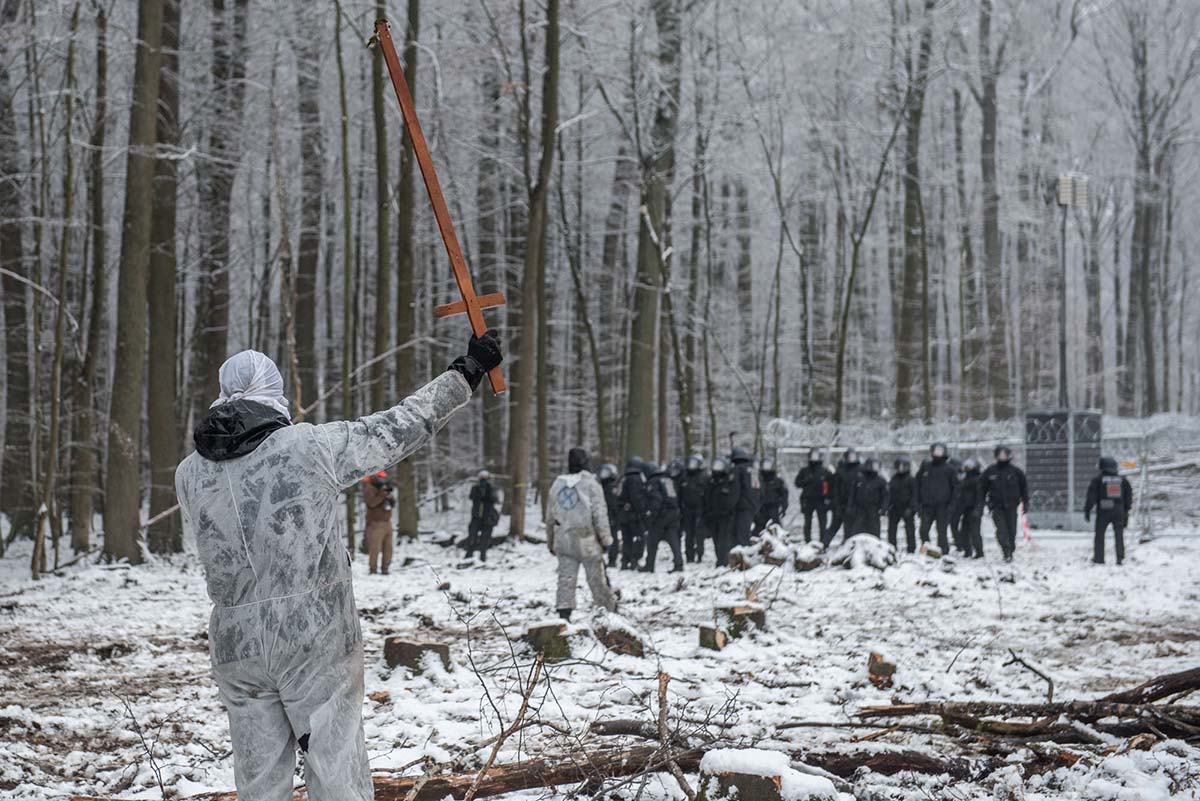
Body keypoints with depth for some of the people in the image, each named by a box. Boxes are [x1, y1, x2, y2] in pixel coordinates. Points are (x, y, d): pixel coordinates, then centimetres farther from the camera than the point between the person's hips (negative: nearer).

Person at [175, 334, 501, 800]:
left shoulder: (189, 474, 2)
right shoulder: (310, 447, -9)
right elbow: (400, 428, -1)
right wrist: (467, 373, 11)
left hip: (236, 649, 4)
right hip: (317, 640, -4)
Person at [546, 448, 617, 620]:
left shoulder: (557, 485, 8)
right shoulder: (591, 484, -7)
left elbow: (550, 516, 14)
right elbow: (599, 513, -10)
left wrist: (550, 541, 22)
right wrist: (605, 538, -4)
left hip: (563, 540, 4)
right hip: (587, 540, -4)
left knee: (566, 578, 1)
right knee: (597, 579, 5)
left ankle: (564, 614, -7)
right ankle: (611, 609, 14)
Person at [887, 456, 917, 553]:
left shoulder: (910, 480, -4)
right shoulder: (893, 479, 12)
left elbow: (913, 495, -8)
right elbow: (890, 493, 16)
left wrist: (910, 508, -15)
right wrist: (889, 506, 7)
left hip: (907, 509, -5)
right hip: (895, 509, 5)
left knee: (910, 530, -2)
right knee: (891, 530, 6)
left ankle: (911, 550, 3)